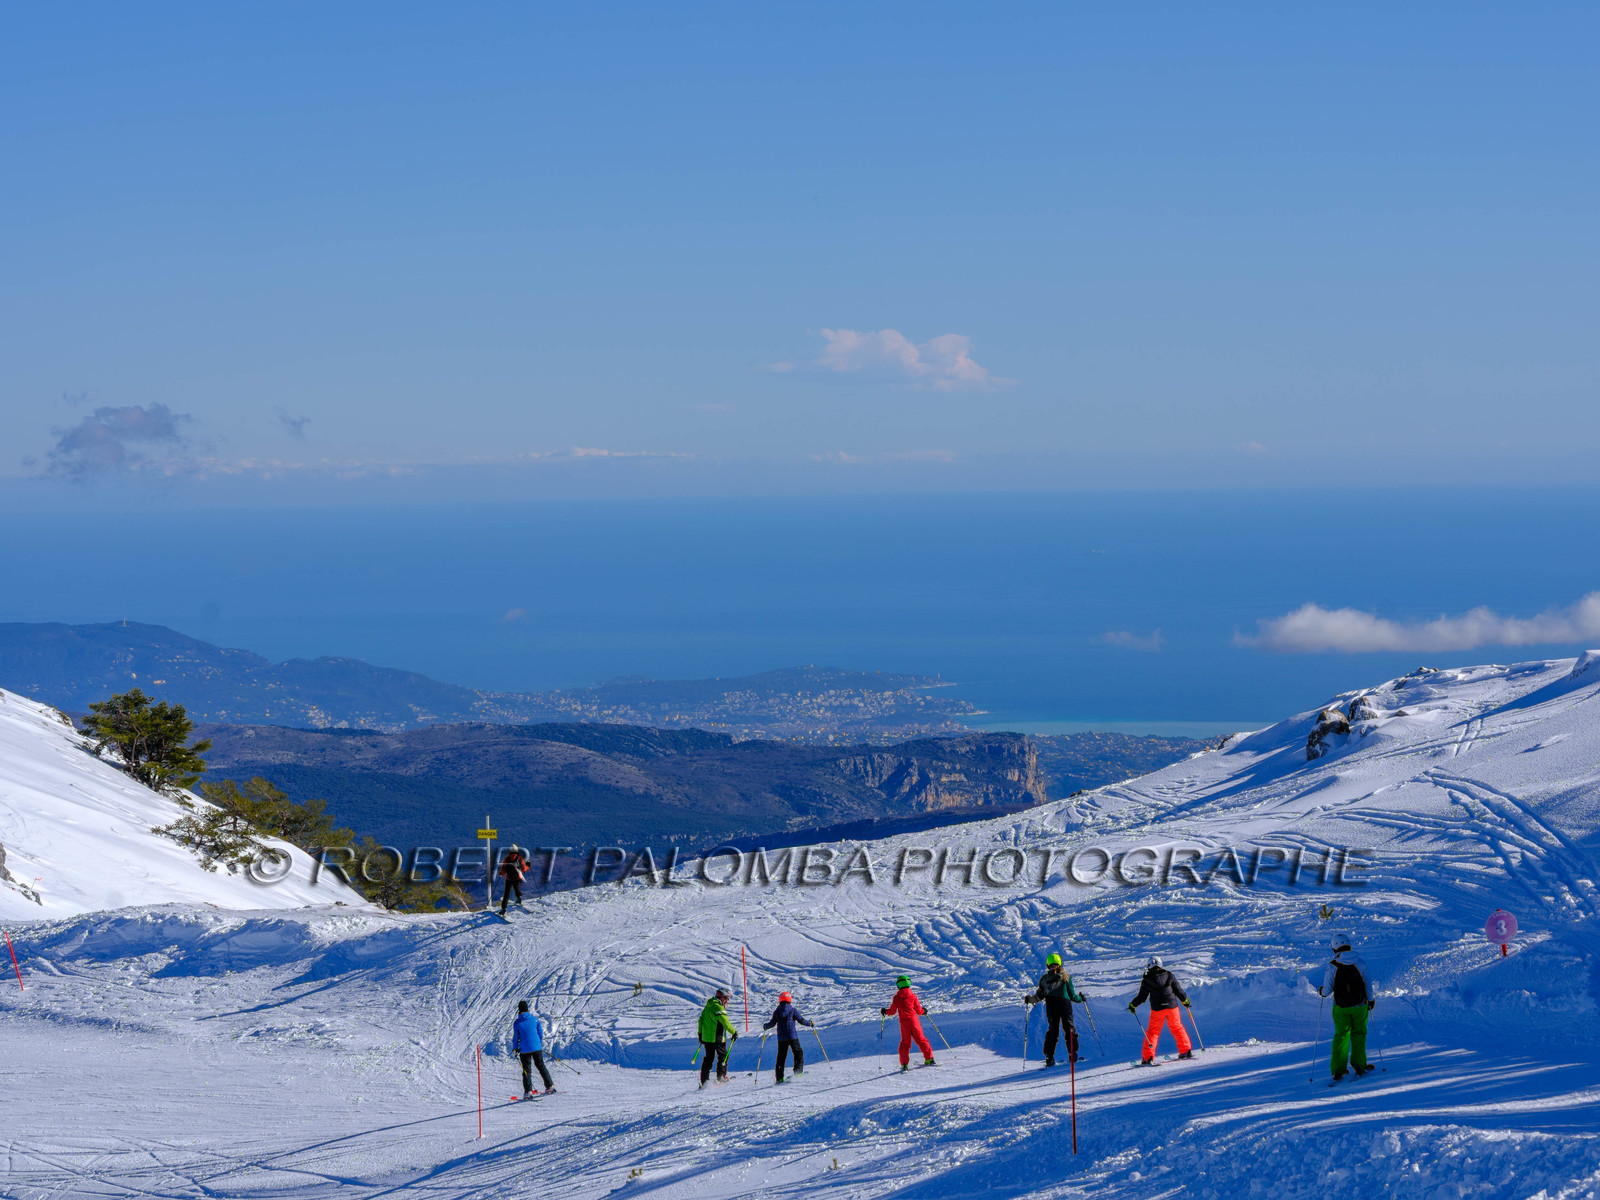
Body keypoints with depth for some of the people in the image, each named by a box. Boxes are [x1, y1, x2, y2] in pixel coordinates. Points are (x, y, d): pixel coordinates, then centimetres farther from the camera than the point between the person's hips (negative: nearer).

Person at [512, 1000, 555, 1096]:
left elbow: (516, 1037, -1)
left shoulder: (517, 1023, -7)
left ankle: (528, 1091, -3)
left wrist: (515, 1048, 13)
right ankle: (550, 1086, 20)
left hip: (524, 1050, -2)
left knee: (527, 1070, 4)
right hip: (537, 1048, 2)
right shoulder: (535, 1019, -1)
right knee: (541, 1066, 17)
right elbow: (541, 1033, 8)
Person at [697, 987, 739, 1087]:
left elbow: (701, 1020, 18)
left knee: (708, 1058, 12)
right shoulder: (719, 1008, -16)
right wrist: (734, 1033, -9)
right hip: (717, 1038, -8)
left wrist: (700, 1034, 25)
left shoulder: (708, 1007, 12)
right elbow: (725, 1023, -19)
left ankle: (704, 1081, 9)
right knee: (723, 1056, 8)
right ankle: (721, 1076, 4)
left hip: (706, 1037, 8)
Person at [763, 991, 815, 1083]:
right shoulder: (793, 1010, -3)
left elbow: (772, 1023, 4)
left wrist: (765, 1027, 24)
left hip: (781, 1038, 3)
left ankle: (779, 1078, 4)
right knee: (798, 1052, 11)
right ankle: (798, 1071, -3)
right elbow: (801, 1020, -5)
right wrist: (810, 1024, 11)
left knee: (781, 1056, 7)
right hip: (792, 1036, -3)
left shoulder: (776, 1012, 5)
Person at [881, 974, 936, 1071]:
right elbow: (919, 1011, 3)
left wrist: (884, 1011, 21)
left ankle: (904, 1064, -2)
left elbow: (892, 1011, 1)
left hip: (904, 1022, 0)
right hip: (914, 1021, 0)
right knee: (921, 1040, 10)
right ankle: (929, 1059, 8)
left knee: (905, 1043, 7)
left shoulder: (897, 998, -2)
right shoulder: (913, 996, -1)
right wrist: (924, 1011, 25)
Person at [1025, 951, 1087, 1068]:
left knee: (1052, 1030, 10)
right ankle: (1072, 1054, 7)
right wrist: (1081, 998, 19)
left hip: (1050, 1007, 2)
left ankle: (1049, 1057, 2)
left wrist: (1029, 999, 19)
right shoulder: (1065, 976, -2)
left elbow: (1039, 996, 4)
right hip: (1064, 1005, -2)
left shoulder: (1043, 979, 3)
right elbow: (1072, 995, 0)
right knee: (1069, 1028, 11)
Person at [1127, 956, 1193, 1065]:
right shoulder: (1169, 976, 4)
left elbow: (1142, 997, -1)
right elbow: (1178, 990, 7)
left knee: (1152, 1032, 4)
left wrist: (1133, 1005, 13)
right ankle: (1185, 1051, 21)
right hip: (1172, 1006, 2)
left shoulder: (1147, 980, -2)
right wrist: (1185, 1000, 23)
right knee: (1177, 1028, 19)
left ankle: (1148, 1058, -5)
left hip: (1157, 1008, -2)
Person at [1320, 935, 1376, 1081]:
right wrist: (1371, 1000, 18)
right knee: (1358, 1034, 14)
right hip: (1360, 1005, 0)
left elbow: (1327, 990, -6)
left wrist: (1321, 992, 17)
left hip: (1341, 1007, 0)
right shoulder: (1360, 963, -5)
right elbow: (1367, 984, 2)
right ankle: (1359, 1066, 13)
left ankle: (1338, 1070, 7)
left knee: (1341, 1036, 9)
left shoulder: (1332, 966, -10)